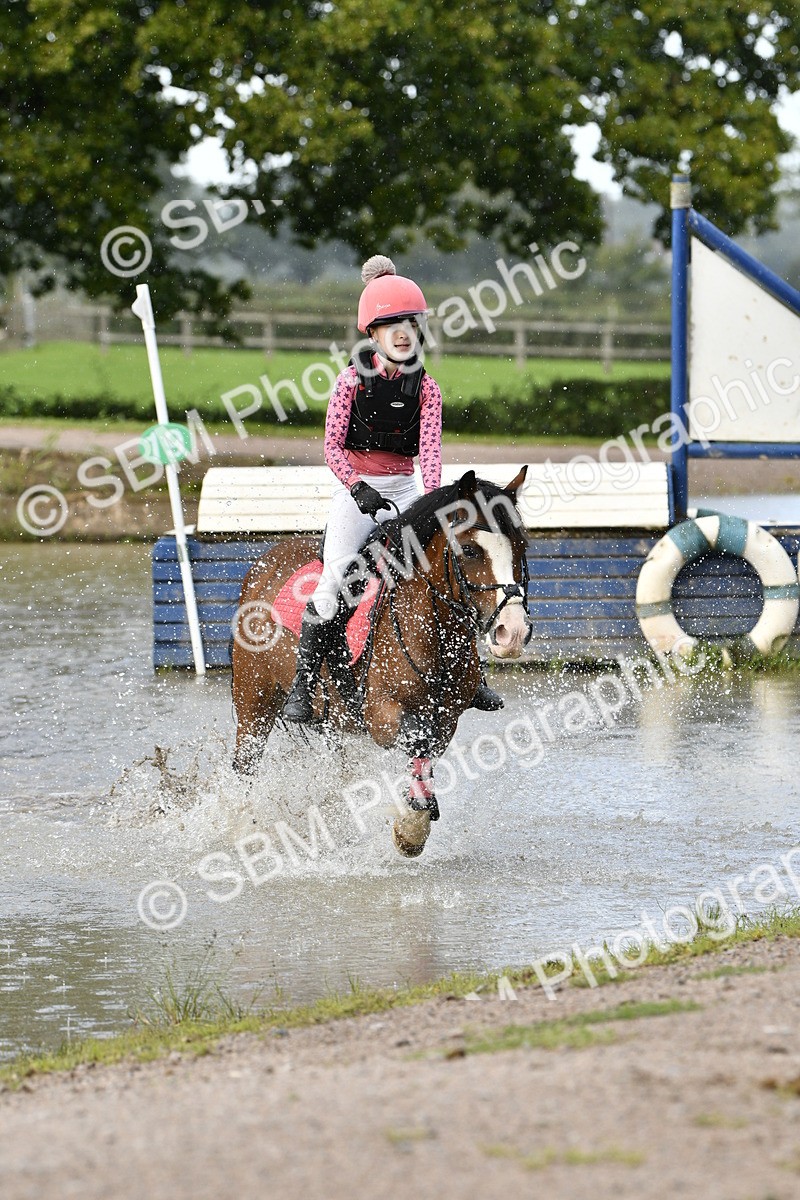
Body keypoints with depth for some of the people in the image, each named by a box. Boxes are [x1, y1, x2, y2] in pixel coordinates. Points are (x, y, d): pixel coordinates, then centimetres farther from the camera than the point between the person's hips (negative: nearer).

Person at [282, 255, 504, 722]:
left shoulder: (425, 388, 1)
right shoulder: (353, 380, -6)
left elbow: (430, 448, -10)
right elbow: (333, 446, -6)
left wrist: (432, 499, -26)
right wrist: (357, 488, -22)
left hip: (404, 491, 3)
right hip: (356, 491, -3)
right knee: (334, 581, -20)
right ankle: (304, 683, -12)